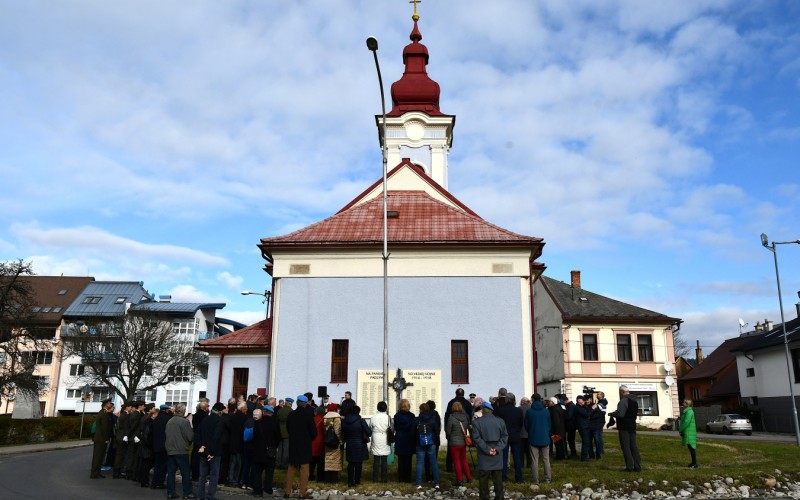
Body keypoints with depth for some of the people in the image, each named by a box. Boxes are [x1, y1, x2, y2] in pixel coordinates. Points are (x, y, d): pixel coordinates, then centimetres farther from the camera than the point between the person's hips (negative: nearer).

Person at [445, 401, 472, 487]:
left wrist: (449, 438, 9)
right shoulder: (465, 417, -2)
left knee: (456, 461, 4)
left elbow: (448, 431, -8)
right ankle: (468, 477, 20)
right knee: (463, 460, 19)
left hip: (454, 443, -5)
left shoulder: (451, 417, -14)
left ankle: (459, 479, 6)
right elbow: (468, 428, 7)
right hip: (464, 442, 5)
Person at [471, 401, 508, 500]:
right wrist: (497, 448, -6)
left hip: (484, 457, -3)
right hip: (498, 457, 3)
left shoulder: (477, 422, -4)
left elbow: (477, 438, -11)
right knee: (498, 480, 10)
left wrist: (487, 450, -11)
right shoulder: (500, 421, 5)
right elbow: (504, 436, 1)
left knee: (483, 480, 4)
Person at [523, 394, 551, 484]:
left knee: (534, 460, 4)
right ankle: (547, 478, 11)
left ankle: (535, 479, 4)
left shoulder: (529, 411, -10)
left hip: (533, 439, -2)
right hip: (545, 439, 2)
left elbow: (526, 425, -1)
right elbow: (549, 425, 6)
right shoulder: (546, 411, -4)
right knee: (546, 459, 10)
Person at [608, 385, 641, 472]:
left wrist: (611, 413, -9)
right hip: (632, 426, 8)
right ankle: (637, 466, 8)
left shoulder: (624, 400, -15)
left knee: (626, 447, -3)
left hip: (624, 427, -8)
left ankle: (629, 467, -4)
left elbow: (619, 414, -24)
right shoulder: (634, 401, 14)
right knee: (633, 446, 9)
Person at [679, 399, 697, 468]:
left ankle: (694, 464, -5)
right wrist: (681, 430, 13)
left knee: (691, 447, -7)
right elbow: (683, 421, 21)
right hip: (687, 432, 10)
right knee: (690, 448, 14)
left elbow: (686, 422, -22)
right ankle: (693, 462, 21)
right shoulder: (686, 411, 16)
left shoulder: (689, 412, -17)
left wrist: (680, 429, -11)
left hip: (689, 432, -10)